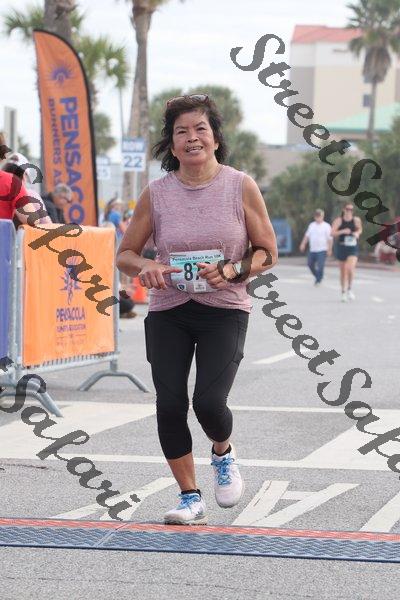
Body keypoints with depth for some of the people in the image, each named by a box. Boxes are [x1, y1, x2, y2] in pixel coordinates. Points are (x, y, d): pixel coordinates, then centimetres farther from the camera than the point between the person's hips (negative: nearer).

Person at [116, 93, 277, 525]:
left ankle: (223, 453, 21)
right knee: (170, 404, -5)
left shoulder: (242, 188, -4)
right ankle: (190, 498, 11)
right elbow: (125, 254, 7)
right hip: (168, 311, 2)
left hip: (225, 311, -2)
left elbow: (267, 253, 1)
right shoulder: (156, 194, -1)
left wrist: (233, 271, -18)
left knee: (209, 402, -15)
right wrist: (145, 268, -16)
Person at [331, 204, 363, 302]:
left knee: (351, 268, -21)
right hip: (341, 247, 1)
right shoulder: (338, 221, -4)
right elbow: (333, 233, -9)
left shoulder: (356, 220, -1)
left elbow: (360, 229, 18)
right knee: (343, 271, 8)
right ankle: (343, 292, 21)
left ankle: (349, 289, -1)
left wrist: (357, 233, -3)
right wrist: (343, 231, -22)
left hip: (353, 248, 0)